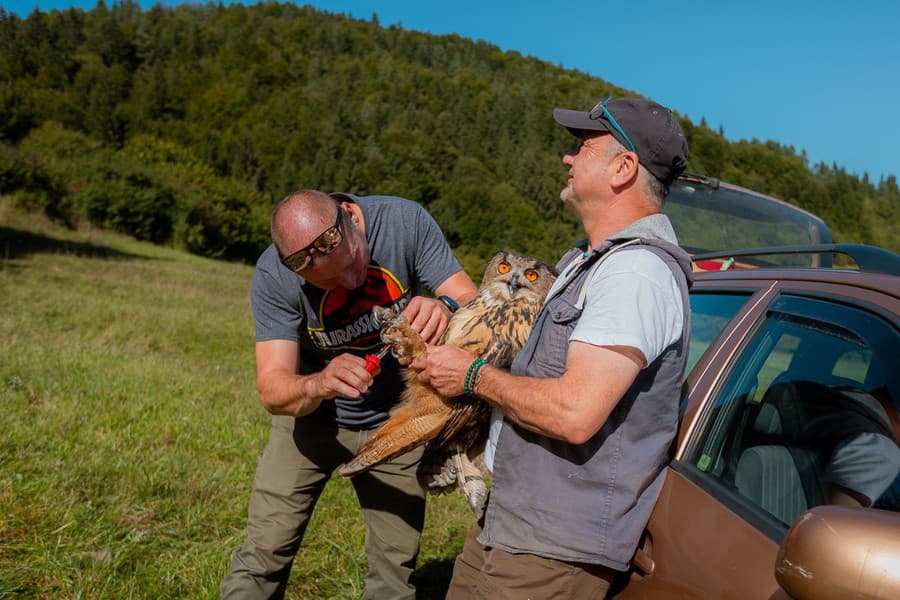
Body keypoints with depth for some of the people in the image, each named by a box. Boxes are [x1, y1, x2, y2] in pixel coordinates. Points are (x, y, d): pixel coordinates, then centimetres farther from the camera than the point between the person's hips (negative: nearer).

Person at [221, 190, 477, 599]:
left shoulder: (405, 221, -22)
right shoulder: (274, 277, -24)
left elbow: (474, 301, -22)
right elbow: (271, 390, -27)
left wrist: (445, 307, -45)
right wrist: (318, 386, -50)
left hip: (395, 421, 1)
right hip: (314, 417, -1)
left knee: (396, 563, 6)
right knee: (264, 552, -4)